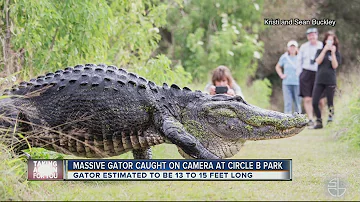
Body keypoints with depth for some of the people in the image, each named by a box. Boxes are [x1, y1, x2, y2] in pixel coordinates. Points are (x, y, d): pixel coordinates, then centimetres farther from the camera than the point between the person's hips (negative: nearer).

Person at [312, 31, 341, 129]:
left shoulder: (336, 53, 5)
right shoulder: (320, 51, 10)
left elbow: (335, 66, -6)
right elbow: (318, 61, -6)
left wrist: (333, 53, -12)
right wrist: (325, 50, -10)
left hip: (330, 81, -2)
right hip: (319, 80, 2)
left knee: (330, 103, -1)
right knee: (314, 103, -3)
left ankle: (330, 118, 10)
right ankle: (319, 122, 8)